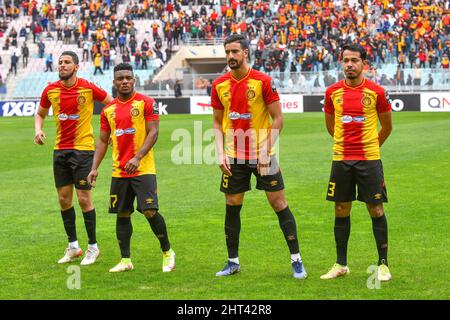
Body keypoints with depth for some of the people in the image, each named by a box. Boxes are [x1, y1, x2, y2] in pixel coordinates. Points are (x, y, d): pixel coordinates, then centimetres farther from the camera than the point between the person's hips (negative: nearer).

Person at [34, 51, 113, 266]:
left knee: (84, 199, -4)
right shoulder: (50, 90, 2)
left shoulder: (88, 88, -9)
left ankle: (93, 247, 9)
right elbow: (40, 114, 18)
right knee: (64, 199, 8)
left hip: (83, 148, -5)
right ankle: (73, 246, 20)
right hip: (60, 149, 5)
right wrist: (38, 130, -3)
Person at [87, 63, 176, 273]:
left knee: (150, 211, -12)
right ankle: (125, 260, 15)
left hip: (143, 169, -5)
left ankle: (167, 252, 7)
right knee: (122, 214, 7)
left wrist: (138, 157, -21)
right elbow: (103, 140, 16)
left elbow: (153, 133, -10)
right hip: (119, 171, 5)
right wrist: (94, 168, 6)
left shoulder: (146, 103, -4)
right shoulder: (108, 110, 11)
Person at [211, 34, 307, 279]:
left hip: (262, 155, -4)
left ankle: (296, 260, 4)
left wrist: (265, 151, -13)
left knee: (279, 203, -2)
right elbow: (218, 123, 11)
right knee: (232, 206, 6)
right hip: (234, 157, 4)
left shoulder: (263, 81, -9)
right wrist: (220, 153, -1)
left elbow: (277, 118, -6)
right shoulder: (219, 85, 3)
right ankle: (233, 261, 18)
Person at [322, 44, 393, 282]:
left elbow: (387, 127, 8)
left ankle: (383, 264, 8)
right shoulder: (333, 92, 3)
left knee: (376, 209, 0)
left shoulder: (376, 92, -4)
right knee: (341, 210, 7)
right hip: (341, 159, 3)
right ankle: (341, 264, 17)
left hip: (369, 159, -3)